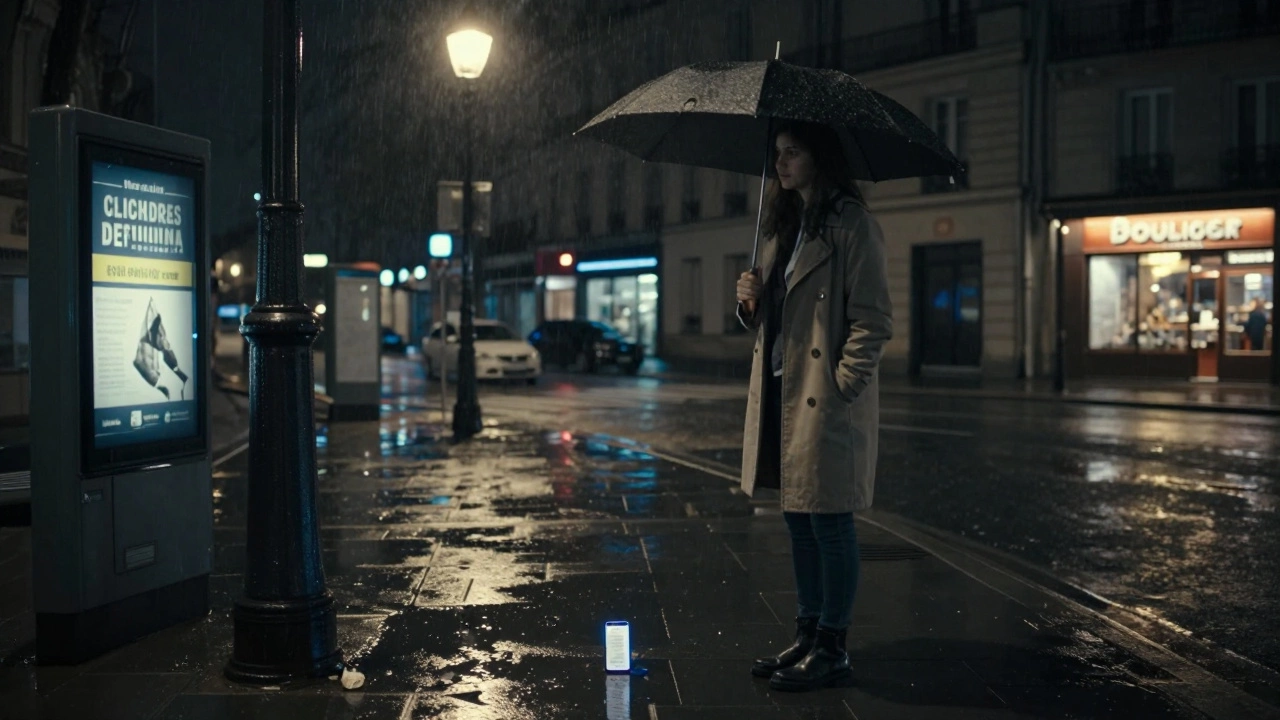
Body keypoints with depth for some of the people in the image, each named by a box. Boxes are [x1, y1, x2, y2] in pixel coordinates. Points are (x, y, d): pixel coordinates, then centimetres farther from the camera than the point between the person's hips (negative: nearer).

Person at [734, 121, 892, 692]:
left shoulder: (851, 222, -8)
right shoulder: (784, 226, 17)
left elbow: (874, 320, -13)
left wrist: (841, 386, -19)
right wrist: (751, 302, 1)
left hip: (827, 399, -8)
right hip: (781, 392, 9)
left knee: (829, 522, -2)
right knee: (798, 521, 14)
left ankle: (832, 652, 8)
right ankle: (808, 636, 25)